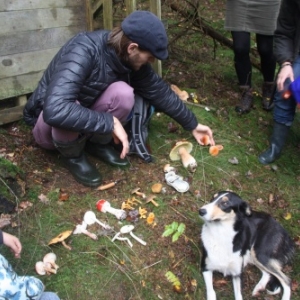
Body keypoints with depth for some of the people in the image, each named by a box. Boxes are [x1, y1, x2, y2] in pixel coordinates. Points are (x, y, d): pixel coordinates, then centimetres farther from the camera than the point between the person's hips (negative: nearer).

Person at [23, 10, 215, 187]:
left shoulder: (131, 59, -14)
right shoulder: (83, 52, -35)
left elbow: (160, 91, -1)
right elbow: (55, 110, -46)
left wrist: (192, 124, 6)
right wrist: (111, 123, -39)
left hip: (88, 112, 4)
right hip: (47, 123, -4)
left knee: (123, 94, -24)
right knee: (65, 117, -39)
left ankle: (98, 142, 2)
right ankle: (73, 154, -5)